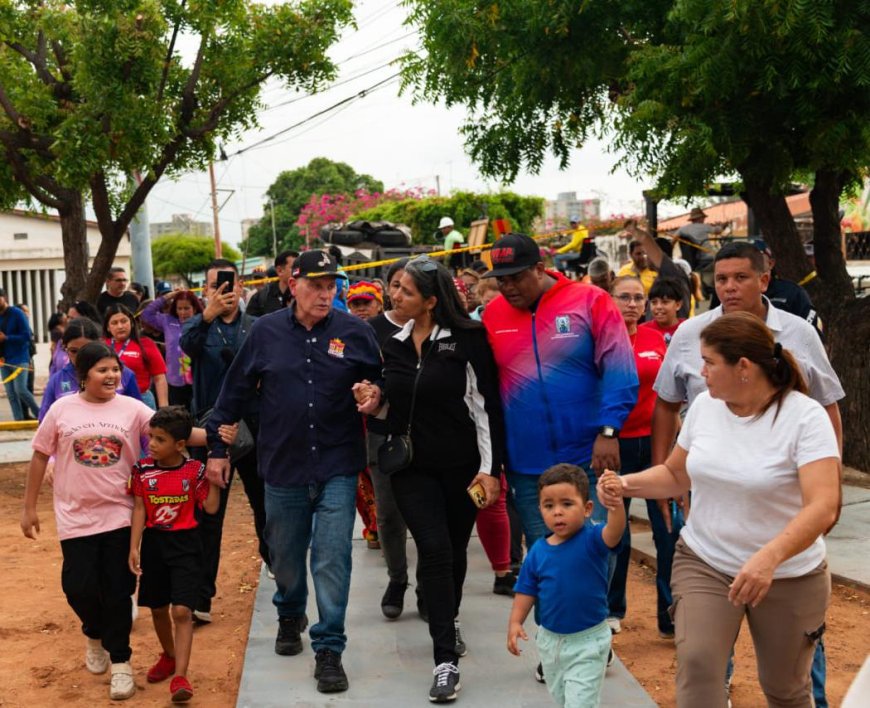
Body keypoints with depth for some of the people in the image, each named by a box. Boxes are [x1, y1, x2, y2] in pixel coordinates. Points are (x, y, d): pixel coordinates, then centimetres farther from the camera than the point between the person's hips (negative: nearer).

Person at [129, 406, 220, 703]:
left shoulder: (194, 470, -7)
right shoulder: (142, 470, -3)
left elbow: (211, 507, -6)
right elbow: (139, 509, -2)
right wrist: (134, 548, -7)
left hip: (185, 545, -3)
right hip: (153, 544, 3)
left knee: (182, 611, -11)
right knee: (158, 609, 16)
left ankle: (180, 676, -10)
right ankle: (169, 656, 42)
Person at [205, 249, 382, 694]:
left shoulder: (354, 332, -5)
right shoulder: (266, 332, -2)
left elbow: (380, 385, 6)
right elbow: (235, 392, 5)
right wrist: (218, 448, 7)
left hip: (337, 467, -1)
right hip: (282, 465, 2)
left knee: (332, 559, -5)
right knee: (285, 554, 17)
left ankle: (329, 649, 7)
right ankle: (290, 616, 45)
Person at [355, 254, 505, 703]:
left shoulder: (466, 340, -10)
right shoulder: (394, 345, 5)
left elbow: (487, 406, -10)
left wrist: (490, 467, -13)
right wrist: (374, 403, -4)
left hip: (461, 464, -2)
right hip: (411, 467, 2)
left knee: (455, 551, 11)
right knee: (434, 550, -9)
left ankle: (449, 620, 40)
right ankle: (446, 660, -6)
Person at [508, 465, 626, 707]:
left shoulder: (592, 540, -18)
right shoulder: (538, 551, -7)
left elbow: (614, 532, -40)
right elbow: (527, 591, 3)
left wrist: (615, 503, -58)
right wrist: (515, 622, -9)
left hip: (587, 641, -5)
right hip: (550, 640, 5)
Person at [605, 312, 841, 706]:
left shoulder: (805, 417, -20)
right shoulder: (704, 405, -2)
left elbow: (823, 507, -30)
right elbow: (675, 475, 12)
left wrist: (768, 558, -45)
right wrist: (627, 484, -8)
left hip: (788, 577, -3)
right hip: (703, 564, 3)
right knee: (696, 663, -19)